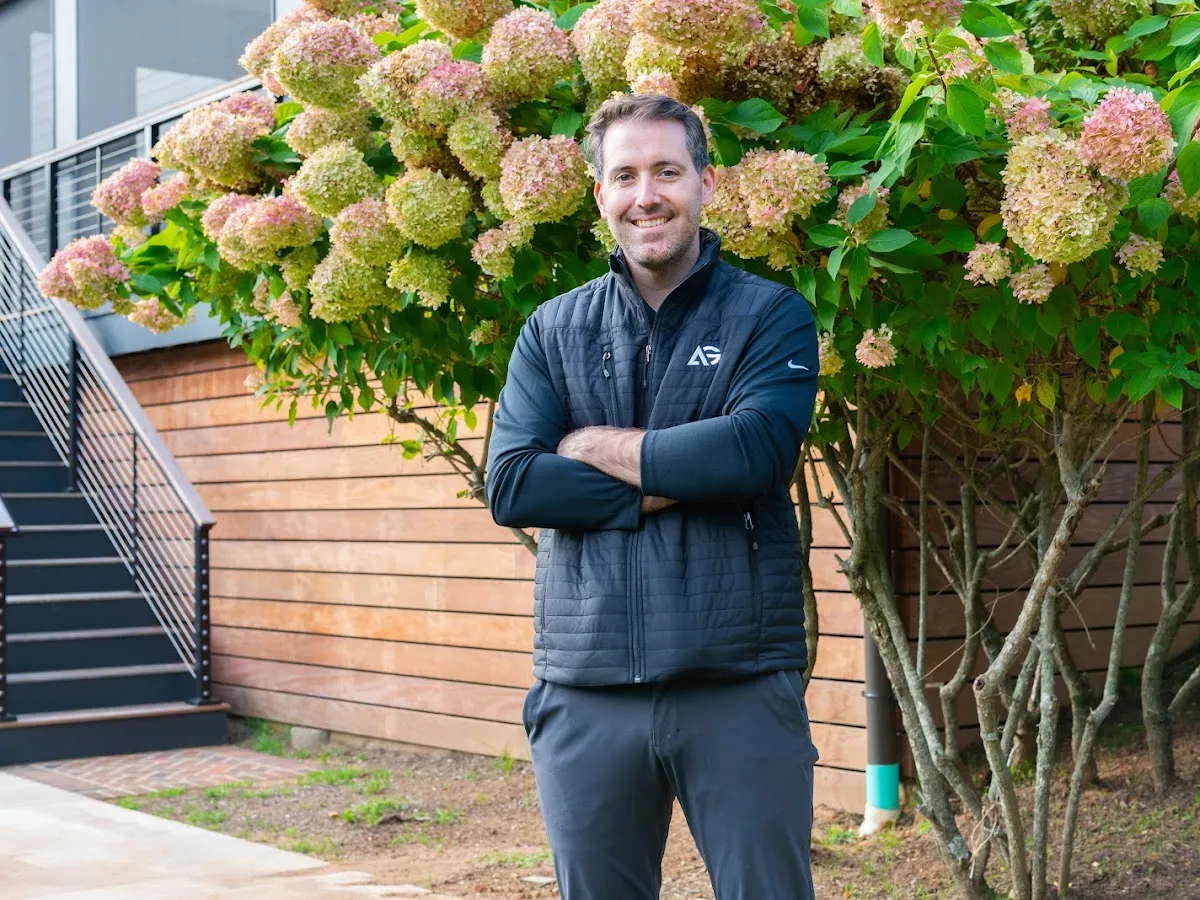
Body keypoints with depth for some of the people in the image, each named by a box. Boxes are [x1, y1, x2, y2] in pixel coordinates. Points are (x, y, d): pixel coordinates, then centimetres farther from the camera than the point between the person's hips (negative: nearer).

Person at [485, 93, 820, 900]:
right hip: (586, 690, 3)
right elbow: (512, 486, -3)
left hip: (741, 683, -2)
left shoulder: (771, 315, 2)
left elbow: (755, 451, -16)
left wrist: (599, 449, -6)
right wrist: (669, 486, -11)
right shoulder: (553, 332, 9)